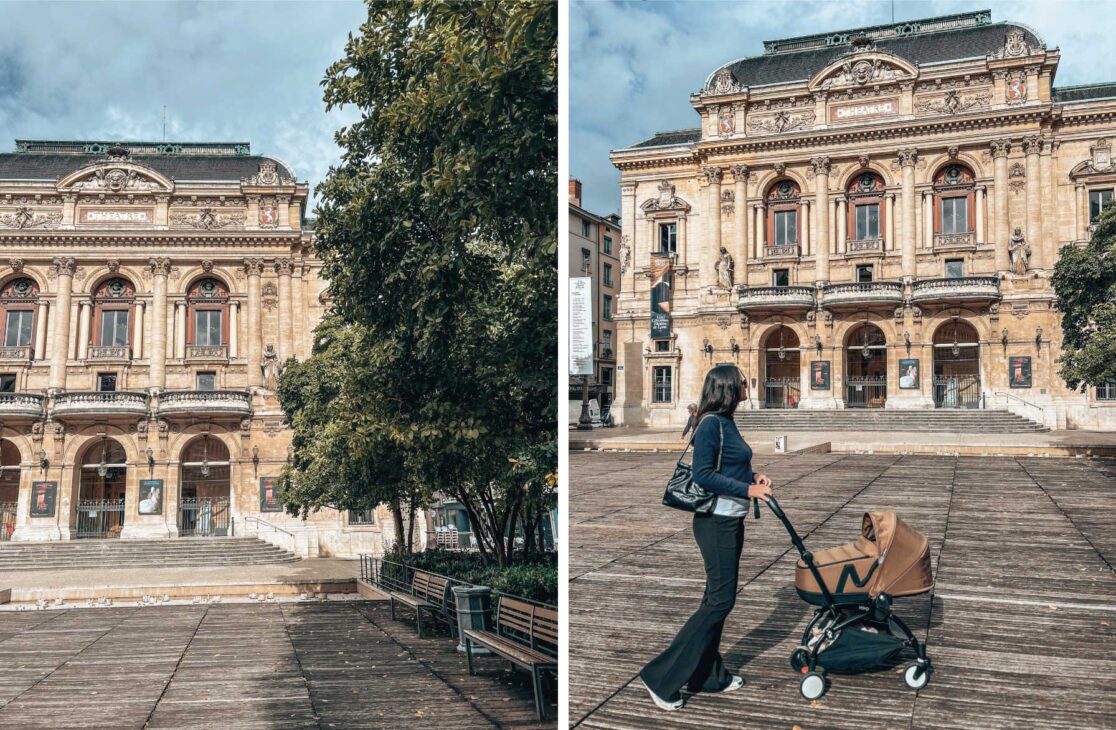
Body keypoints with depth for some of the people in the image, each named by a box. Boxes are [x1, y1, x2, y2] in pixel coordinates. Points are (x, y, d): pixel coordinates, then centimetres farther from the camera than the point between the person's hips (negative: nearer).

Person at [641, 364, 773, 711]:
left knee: (718, 597, 14)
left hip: (731, 520, 10)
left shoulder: (727, 422, 12)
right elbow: (703, 474, -22)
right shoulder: (711, 423, -16)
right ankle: (662, 676, -1)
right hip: (716, 521, -10)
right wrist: (748, 490, -20)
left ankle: (708, 675, 25)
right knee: (721, 599, -7)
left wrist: (754, 477, 2)